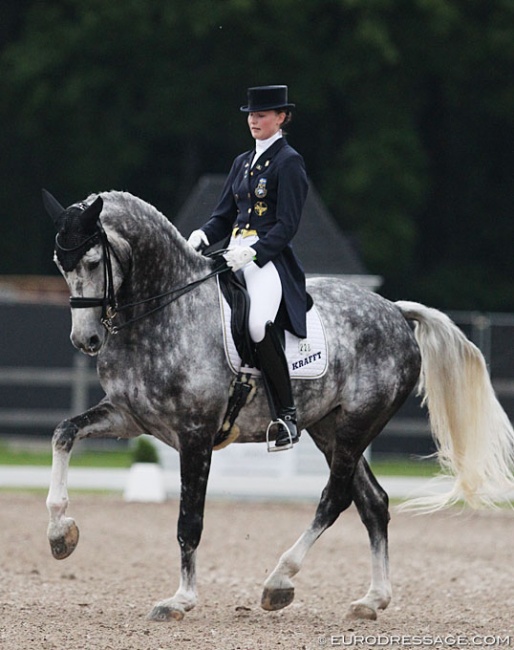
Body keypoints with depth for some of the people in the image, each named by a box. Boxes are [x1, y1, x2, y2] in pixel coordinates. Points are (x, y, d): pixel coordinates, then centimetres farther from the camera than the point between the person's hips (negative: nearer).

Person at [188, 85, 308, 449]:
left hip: (270, 258, -8)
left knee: (259, 324, -33)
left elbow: (287, 226, -11)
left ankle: (287, 416, -24)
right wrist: (202, 237, -1)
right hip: (234, 256, 8)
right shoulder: (243, 162, 20)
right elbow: (224, 216, 20)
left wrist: (252, 253, -22)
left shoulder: (289, 163, -4)